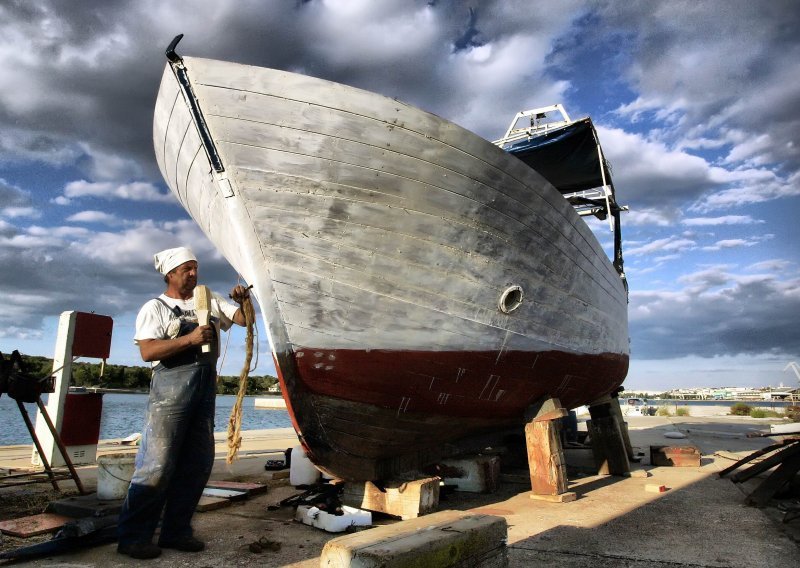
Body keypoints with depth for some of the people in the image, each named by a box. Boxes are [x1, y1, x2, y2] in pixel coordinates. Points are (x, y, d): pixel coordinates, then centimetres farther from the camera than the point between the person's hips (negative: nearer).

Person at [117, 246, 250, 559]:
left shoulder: (209, 300, 18)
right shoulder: (155, 308, 4)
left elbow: (244, 319, 13)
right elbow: (148, 351, -9)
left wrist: (243, 301, -8)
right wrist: (190, 338, -18)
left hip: (206, 386, 6)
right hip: (172, 386, -5)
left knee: (198, 463, 7)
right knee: (157, 463, -6)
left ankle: (176, 531, 19)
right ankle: (133, 537, 7)